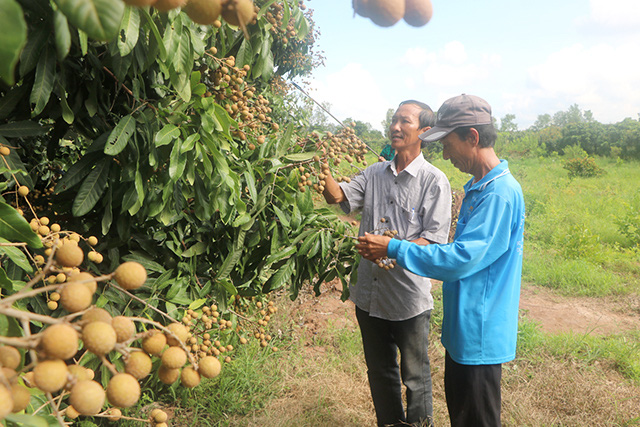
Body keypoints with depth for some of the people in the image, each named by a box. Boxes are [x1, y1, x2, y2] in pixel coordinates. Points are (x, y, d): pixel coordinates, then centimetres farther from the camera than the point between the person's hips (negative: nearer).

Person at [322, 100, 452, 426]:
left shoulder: (434, 181, -8)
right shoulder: (374, 173, 8)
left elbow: (436, 239, -14)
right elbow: (338, 196, -2)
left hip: (409, 298, -5)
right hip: (369, 292, 5)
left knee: (414, 375, 12)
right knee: (379, 371, 21)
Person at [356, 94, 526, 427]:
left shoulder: (501, 192, -23)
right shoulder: (477, 187, 9)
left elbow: (462, 258, -27)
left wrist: (393, 249, -21)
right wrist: (399, 250, 10)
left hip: (480, 335, -9)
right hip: (462, 328, 9)